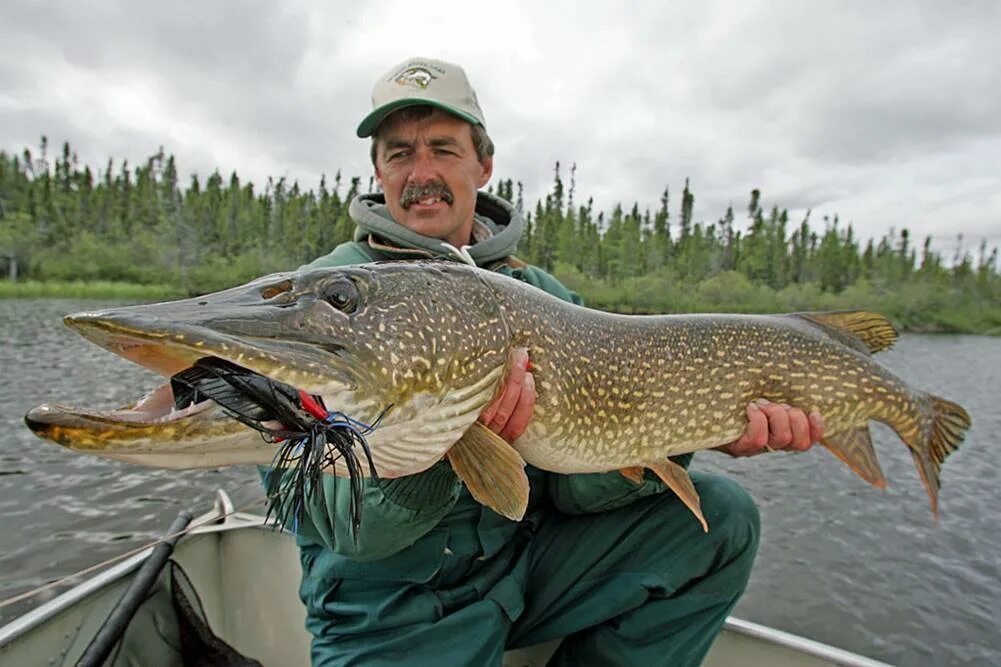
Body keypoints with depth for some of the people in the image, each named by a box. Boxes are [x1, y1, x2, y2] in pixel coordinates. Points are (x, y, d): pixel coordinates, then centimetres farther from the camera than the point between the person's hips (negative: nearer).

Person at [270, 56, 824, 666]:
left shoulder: (543, 294, 2)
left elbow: (576, 483, -4)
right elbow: (349, 526, -18)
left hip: (526, 558, 4)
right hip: (391, 599, -3)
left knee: (722, 519, -7)